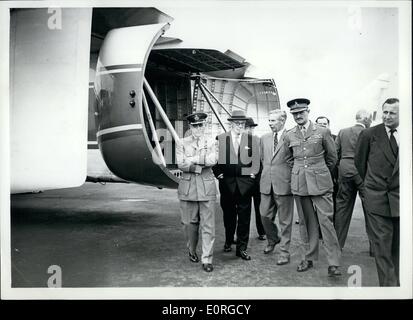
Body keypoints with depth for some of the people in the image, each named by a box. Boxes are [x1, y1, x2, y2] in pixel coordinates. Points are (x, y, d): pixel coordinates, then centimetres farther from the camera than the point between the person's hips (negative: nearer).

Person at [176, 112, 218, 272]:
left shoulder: (211, 142, 9)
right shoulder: (182, 143, 8)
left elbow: (213, 160, -9)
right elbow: (181, 165, -5)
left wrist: (193, 159, -12)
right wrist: (201, 166, -10)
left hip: (207, 186, 0)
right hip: (187, 186, 0)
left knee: (208, 224, -2)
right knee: (189, 223, 8)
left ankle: (207, 259, 5)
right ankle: (192, 251, 30)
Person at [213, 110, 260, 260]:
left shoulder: (252, 140, 7)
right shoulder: (220, 139, 4)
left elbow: (256, 160, 9)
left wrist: (252, 174, -1)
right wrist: (219, 174, -2)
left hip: (245, 182, 0)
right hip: (227, 182, 0)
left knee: (244, 215, 1)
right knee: (228, 213, 10)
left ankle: (242, 248, 10)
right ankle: (228, 241, 31)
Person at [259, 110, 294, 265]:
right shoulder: (264, 138, 12)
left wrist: (289, 176, -3)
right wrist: (267, 172, 13)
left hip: (284, 184, -5)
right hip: (266, 183, 5)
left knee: (285, 220, 4)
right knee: (265, 216, 10)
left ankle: (284, 251, 17)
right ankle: (273, 239, 37)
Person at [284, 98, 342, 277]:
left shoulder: (322, 132, 1)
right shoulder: (289, 136, 7)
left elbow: (332, 157, 11)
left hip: (320, 182, -2)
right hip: (299, 183, 2)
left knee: (326, 221, -6)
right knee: (308, 222, 8)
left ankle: (333, 263, 2)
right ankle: (309, 258, 18)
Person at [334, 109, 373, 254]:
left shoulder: (342, 132, 7)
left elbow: (334, 154, 6)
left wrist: (336, 171, 12)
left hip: (345, 171, 4)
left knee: (342, 207, 11)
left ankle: (337, 244, 17)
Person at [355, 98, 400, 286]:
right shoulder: (369, 134, -2)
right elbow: (359, 161, 8)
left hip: (400, 197, 2)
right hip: (377, 198, -2)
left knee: (398, 244, 11)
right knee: (382, 244, -1)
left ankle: (396, 280, 25)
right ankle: (389, 284, 6)